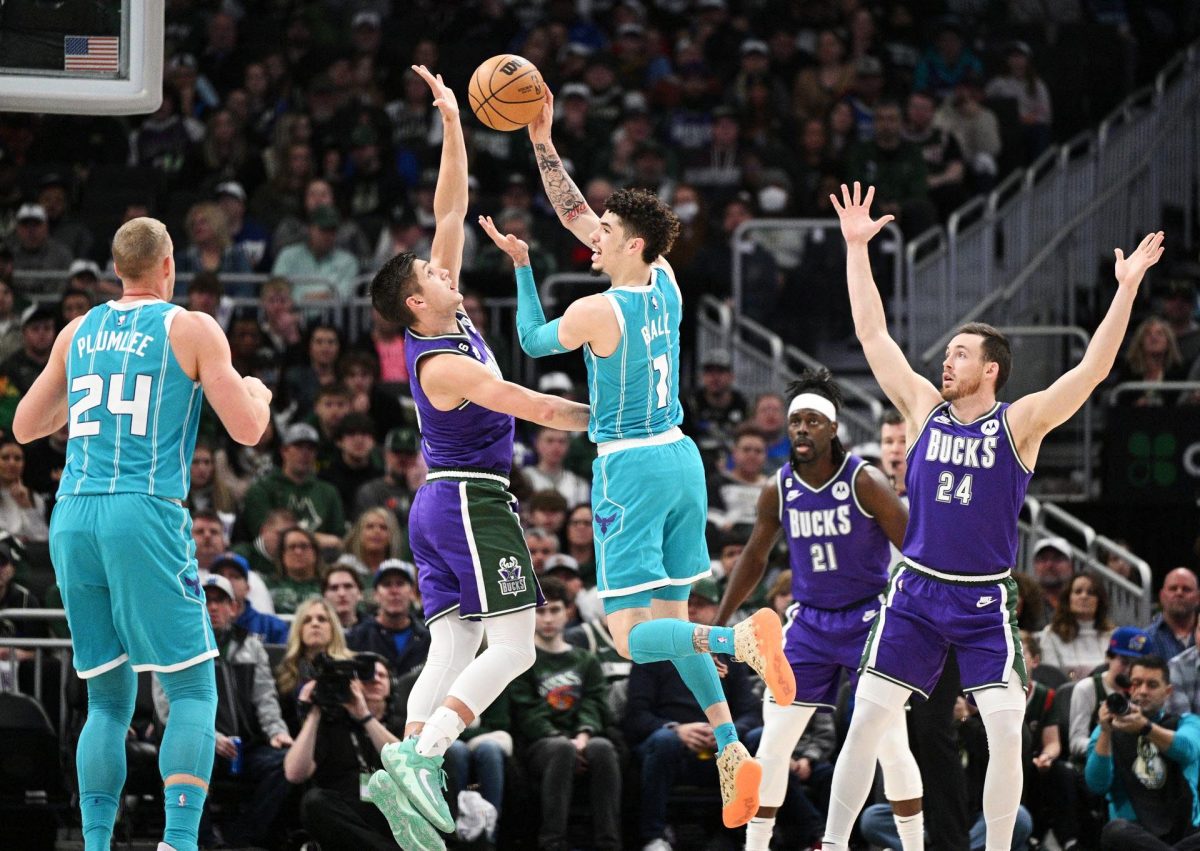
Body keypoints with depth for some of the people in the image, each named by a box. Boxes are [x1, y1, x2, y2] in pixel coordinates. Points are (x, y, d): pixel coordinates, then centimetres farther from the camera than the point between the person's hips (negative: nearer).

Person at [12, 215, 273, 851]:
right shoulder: (192, 329, 2)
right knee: (192, 690, -1)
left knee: (108, 698, 12)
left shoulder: (79, 333, 15)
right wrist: (258, 393, 20)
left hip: (73, 519, 5)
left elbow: (25, 427, 21)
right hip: (146, 513, -5)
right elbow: (247, 429, -2)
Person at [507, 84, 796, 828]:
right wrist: (543, 143, 11)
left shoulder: (597, 313, -16)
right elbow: (577, 216, 12)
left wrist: (520, 264, 13)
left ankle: (745, 639, -31)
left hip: (630, 469, -7)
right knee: (670, 621, 14)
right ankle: (734, 753, 5)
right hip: (681, 458, 7)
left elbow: (533, 340, 5)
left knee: (634, 637, -7)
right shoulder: (666, 285, 3)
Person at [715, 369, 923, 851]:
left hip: (869, 618, -4)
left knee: (891, 745, -9)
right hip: (809, 621, 4)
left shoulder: (864, 482, -14)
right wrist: (719, 625, 13)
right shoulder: (778, 490, -2)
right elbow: (754, 559, 13)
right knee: (773, 744, 0)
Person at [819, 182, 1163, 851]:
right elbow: (872, 333, 4)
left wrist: (1127, 289, -23)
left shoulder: (1019, 423, -6)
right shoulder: (924, 408, 3)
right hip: (917, 590, 2)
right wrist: (857, 248, 1)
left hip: (986, 601, -2)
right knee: (867, 720, -2)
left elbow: (1094, 370, -15)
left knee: (1007, 733, -9)